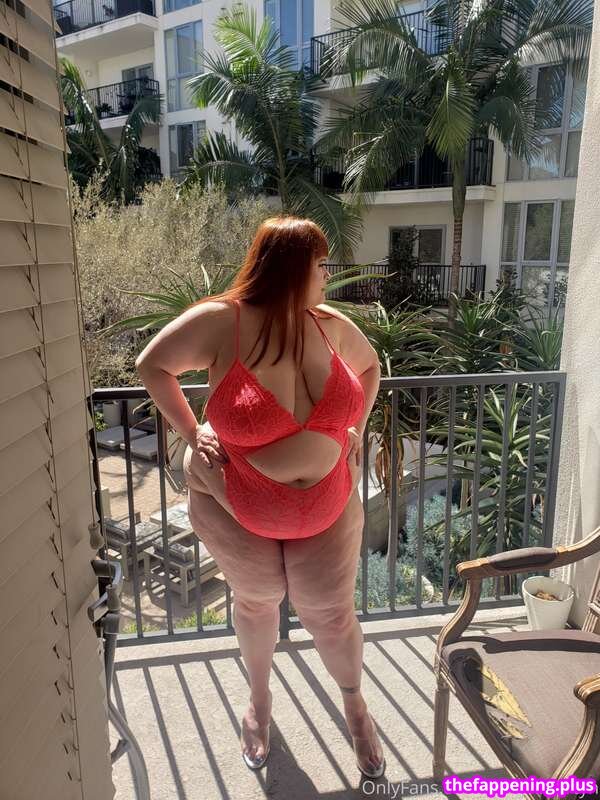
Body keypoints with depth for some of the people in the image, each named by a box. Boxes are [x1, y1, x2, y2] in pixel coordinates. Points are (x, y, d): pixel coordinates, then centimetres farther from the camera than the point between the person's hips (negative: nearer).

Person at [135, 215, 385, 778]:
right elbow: (152, 365, -8)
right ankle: (260, 701, 52)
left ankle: (355, 705, 45)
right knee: (256, 602, 21)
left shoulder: (332, 325, -6)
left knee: (331, 615, 13)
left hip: (327, 507, 3)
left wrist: (357, 427, 3)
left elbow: (369, 366, 14)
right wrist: (191, 435, -10)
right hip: (237, 508, -2)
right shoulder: (222, 321, -20)